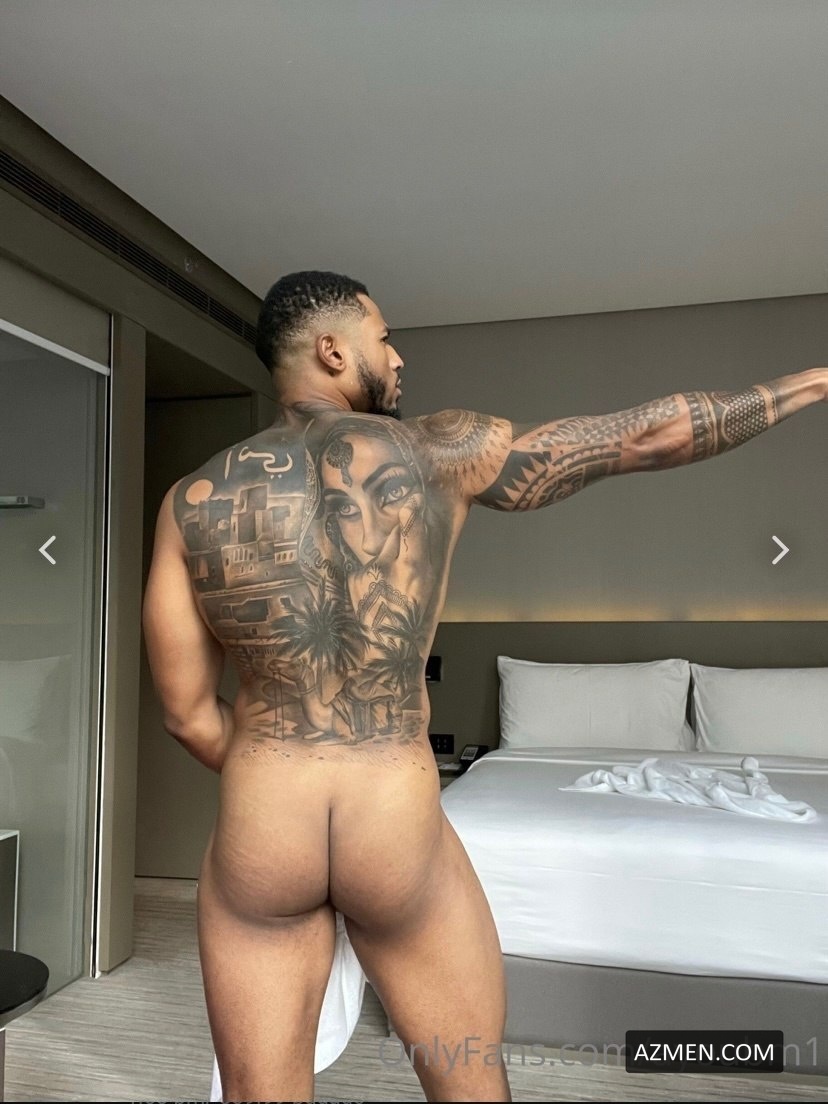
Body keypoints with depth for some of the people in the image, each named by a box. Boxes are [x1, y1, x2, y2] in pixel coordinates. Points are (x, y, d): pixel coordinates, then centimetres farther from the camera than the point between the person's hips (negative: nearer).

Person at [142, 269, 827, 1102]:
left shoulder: (193, 500, -3)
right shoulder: (437, 452, -7)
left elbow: (187, 712, 0)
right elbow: (650, 436, 0)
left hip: (257, 837, 2)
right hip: (400, 830, -1)